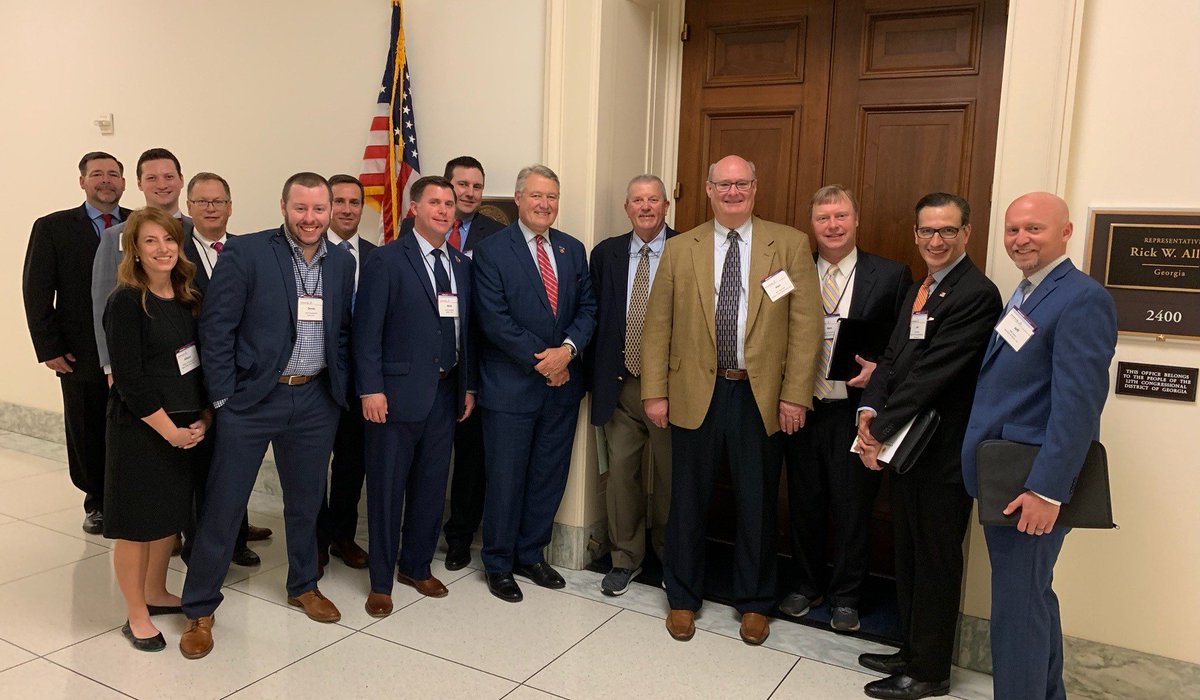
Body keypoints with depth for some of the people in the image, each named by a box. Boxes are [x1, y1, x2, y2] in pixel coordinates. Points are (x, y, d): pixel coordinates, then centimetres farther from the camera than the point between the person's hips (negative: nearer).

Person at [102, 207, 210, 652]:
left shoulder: (187, 298, 5)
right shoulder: (126, 302, -14)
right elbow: (129, 380, -17)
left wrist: (204, 416, -2)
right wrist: (170, 430, -16)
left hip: (186, 428, 7)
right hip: (140, 429, -7)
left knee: (170, 514, 17)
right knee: (137, 522, 5)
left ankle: (156, 594, 36)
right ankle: (137, 616, 20)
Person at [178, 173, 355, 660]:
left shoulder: (342, 263, 4)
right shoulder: (245, 253, -11)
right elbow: (216, 328, -10)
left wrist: (340, 387, 6)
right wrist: (224, 397, -10)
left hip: (315, 400, 4)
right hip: (251, 400, -4)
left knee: (306, 500, 17)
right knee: (223, 505, 5)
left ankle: (303, 586, 38)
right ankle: (199, 609, 22)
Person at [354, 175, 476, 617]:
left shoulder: (461, 266, 12)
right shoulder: (387, 261, -6)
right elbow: (367, 329, -10)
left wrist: (468, 386, 10)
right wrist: (370, 389, -15)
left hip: (445, 394, 6)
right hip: (399, 393, -5)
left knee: (431, 486, 14)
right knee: (387, 488, 5)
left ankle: (416, 566, 32)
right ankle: (381, 581, 20)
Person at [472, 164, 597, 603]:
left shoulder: (573, 250, 10)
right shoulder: (491, 251, -7)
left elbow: (587, 308, 6)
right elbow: (494, 320, -13)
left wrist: (567, 349, -12)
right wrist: (540, 360, -15)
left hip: (562, 385, 5)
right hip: (511, 386, -5)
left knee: (549, 477, 14)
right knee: (506, 480, 5)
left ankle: (531, 555, 31)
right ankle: (498, 564, 23)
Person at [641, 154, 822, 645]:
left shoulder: (790, 245, 0)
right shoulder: (680, 250, 5)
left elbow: (806, 324, -3)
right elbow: (657, 327, 4)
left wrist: (795, 395, -8)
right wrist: (655, 393, -1)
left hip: (761, 396, -1)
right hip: (696, 394, 1)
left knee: (758, 504, 11)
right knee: (688, 501, 11)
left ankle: (753, 603, 31)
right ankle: (683, 598, 30)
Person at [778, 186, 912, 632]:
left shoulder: (892, 276, -2)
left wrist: (878, 370, -15)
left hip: (856, 411, -2)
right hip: (801, 407, 3)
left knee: (852, 507, 8)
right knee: (804, 504, 14)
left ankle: (845, 596, 27)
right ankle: (806, 586, 33)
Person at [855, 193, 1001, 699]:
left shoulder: (975, 294, -17)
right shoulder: (919, 290, 13)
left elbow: (932, 374, -22)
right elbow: (892, 358, 9)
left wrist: (880, 431, -20)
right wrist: (869, 410, -9)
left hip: (944, 454, -8)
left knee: (935, 562, 5)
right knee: (909, 556, 18)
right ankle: (911, 652, 34)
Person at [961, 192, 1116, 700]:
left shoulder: (1083, 299, -15)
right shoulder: (1022, 296, 14)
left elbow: (1078, 404, -22)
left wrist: (1047, 489, -24)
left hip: (1033, 487, -9)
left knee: (1018, 608, 0)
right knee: (1033, 598, 21)